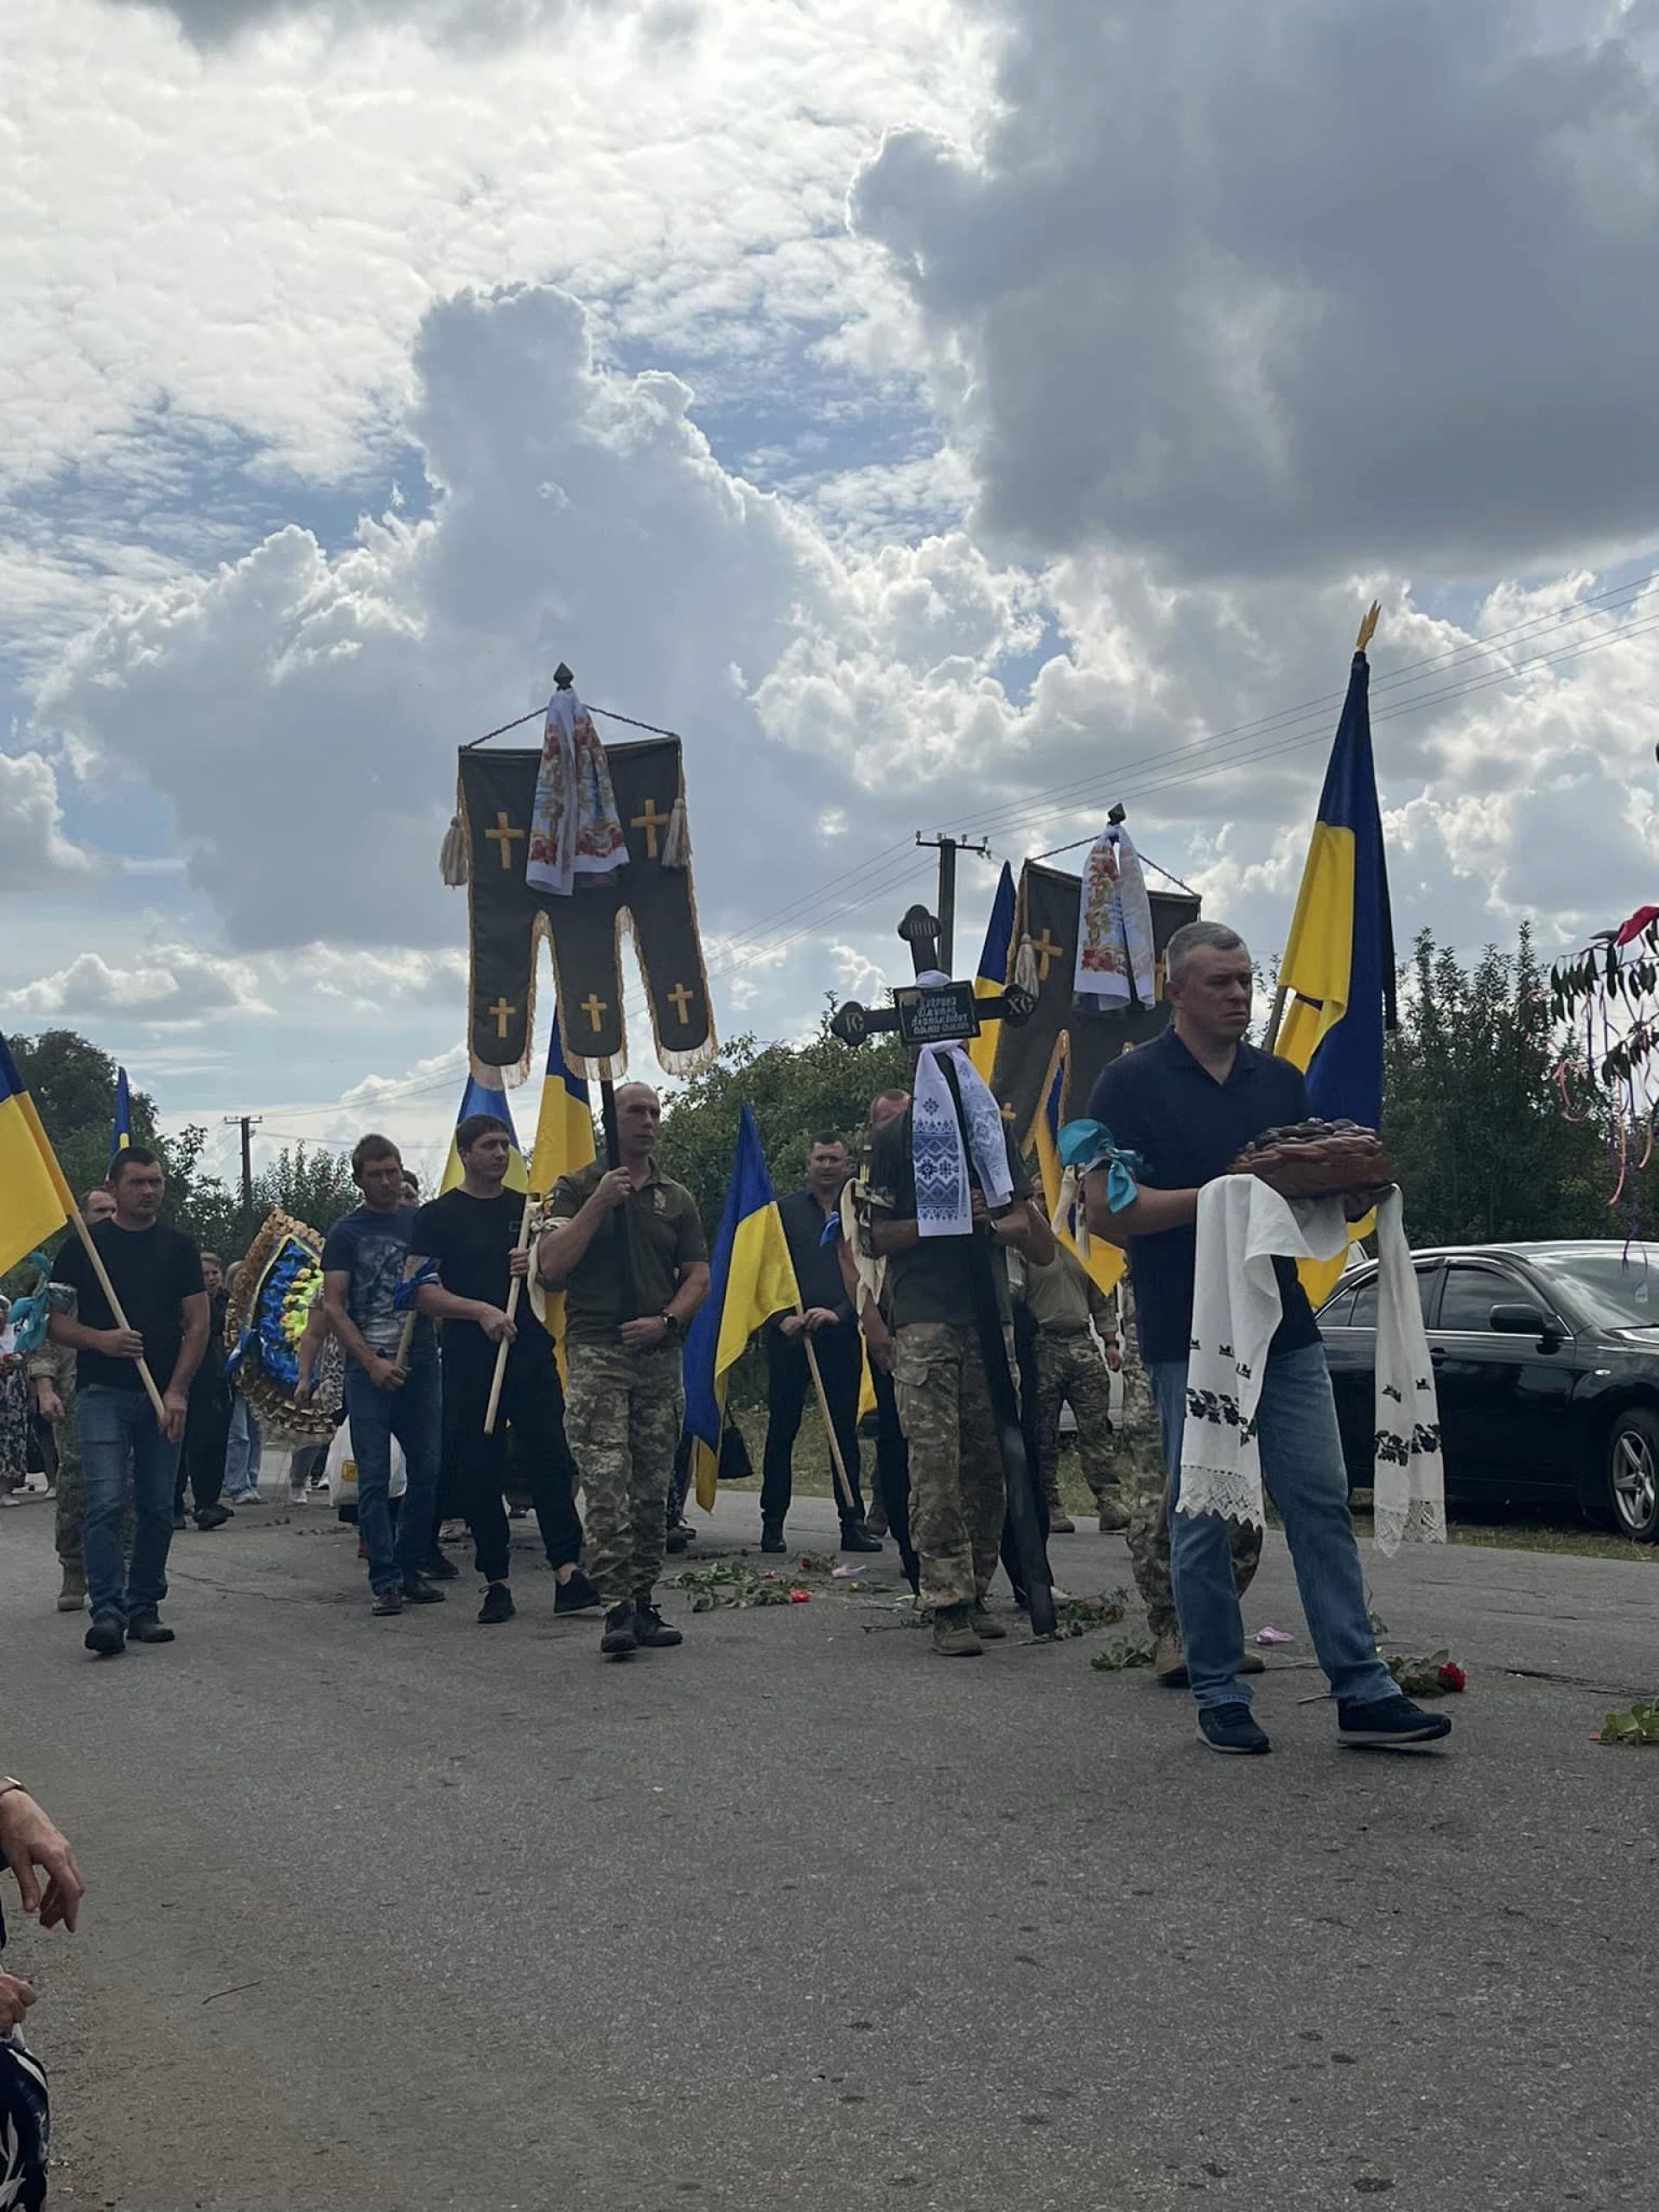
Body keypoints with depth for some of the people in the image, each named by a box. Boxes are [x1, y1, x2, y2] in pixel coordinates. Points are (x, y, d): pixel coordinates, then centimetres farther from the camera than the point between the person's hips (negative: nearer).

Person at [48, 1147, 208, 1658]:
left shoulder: (178, 1247, 10)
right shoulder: (85, 1245, 5)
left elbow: (197, 1323, 6)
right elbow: (56, 1321, 4)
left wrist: (177, 1390, -4)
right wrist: (98, 1339, -16)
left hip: (164, 1396, 2)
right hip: (102, 1392, -2)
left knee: (157, 1508, 6)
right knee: (106, 1503, -12)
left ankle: (144, 1607, 15)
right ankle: (107, 1611, -14)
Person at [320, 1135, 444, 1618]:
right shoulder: (347, 1232, 4)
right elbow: (333, 1306, -2)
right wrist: (373, 1362, -11)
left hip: (420, 1363, 3)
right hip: (368, 1366, -3)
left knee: (426, 1472, 3)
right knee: (374, 1478, -4)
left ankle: (410, 1569, 16)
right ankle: (384, 1581, 0)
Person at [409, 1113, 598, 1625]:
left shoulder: (527, 1208, 15)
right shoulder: (437, 1216, 4)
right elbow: (422, 1292, -5)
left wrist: (537, 1267, -2)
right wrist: (482, 1311, -18)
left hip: (531, 1355, 2)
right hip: (469, 1362, -2)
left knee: (549, 1460, -8)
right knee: (479, 1473, 1)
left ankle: (568, 1572, -11)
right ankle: (496, 1583, 9)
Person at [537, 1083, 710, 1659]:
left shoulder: (677, 1200, 16)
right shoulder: (577, 1189, 7)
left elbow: (697, 1277, 12)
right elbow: (551, 1266, -5)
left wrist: (665, 1321, -6)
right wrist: (598, 1203, -10)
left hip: (660, 1355, 4)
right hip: (595, 1351, -4)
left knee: (653, 1491, 5)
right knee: (606, 1487, -13)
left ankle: (643, 1603, 12)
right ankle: (616, 1610, -14)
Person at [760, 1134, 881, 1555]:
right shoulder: (785, 1211, 9)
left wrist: (839, 1313, -12)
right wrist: (782, 1317, -11)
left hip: (840, 1333, 1)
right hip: (790, 1333, 0)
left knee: (845, 1430, 4)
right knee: (782, 1429, 2)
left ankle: (853, 1524, 8)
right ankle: (772, 1524, 8)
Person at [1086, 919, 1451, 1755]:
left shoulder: (1281, 1080, 13)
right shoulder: (1132, 1083, -3)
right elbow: (1105, 1211, -10)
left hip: (1285, 1327, 5)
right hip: (1188, 1335, -4)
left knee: (1323, 1504, 2)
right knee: (1202, 1519, 3)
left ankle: (1362, 1692, 6)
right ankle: (1219, 1698, 14)